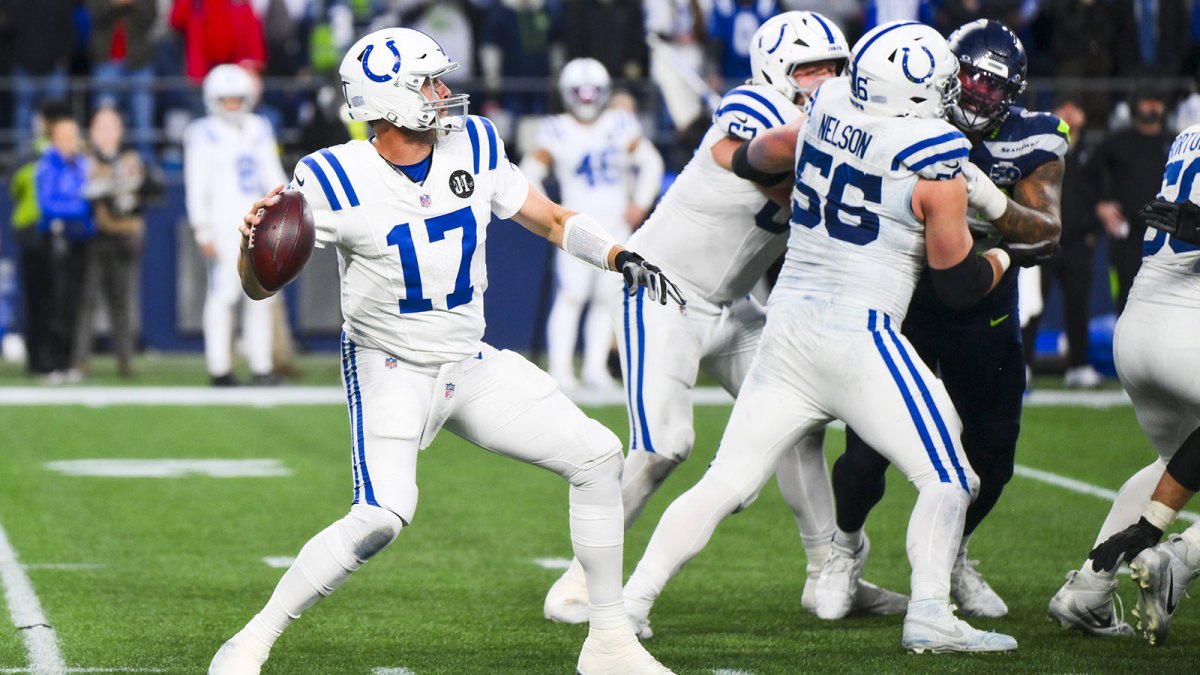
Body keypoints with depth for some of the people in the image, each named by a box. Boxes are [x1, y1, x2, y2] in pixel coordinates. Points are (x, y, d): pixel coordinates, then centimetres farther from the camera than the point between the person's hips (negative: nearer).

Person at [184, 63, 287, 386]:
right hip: (223, 225, -5)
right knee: (223, 294, -6)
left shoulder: (259, 130, 13)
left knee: (261, 296, 4)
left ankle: (261, 366, 9)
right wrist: (203, 231, -11)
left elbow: (274, 178, 18)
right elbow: (196, 187, -6)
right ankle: (219, 368, -3)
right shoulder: (205, 135, -4)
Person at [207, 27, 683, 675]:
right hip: (389, 370, -6)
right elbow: (259, 286, -14)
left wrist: (623, 258, -7)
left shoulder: (472, 147, -3)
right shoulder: (337, 180, -18)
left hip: (469, 365, 6)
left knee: (597, 456, -2)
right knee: (383, 516, -27)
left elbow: (552, 221, 9)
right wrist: (252, 242, -37)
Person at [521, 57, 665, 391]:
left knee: (607, 298, 4)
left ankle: (595, 367, 10)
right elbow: (530, 173, -1)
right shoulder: (558, 131, -3)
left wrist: (640, 203, 8)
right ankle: (560, 368, -14)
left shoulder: (619, 126, 7)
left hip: (616, 225, 4)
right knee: (572, 294, -14)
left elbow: (650, 163, 17)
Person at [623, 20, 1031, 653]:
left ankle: (631, 600, 5)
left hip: (788, 325, 6)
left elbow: (756, 160, 24)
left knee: (727, 482, 9)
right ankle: (929, 616, -1)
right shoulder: (936, 164, -11)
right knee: (946, 477, 7)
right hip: (859, 335, -6)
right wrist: (1006, 256, 16)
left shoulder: (828, 110, 5)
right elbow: (959, 284, -4)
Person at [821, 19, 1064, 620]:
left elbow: (1048, 233, -20)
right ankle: (846, 544, 24)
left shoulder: (1029, 141, -10)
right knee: (867, 454, -10)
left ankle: (950, 555, 36)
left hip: (983, 318, 2)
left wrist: (992, 203, -36)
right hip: (900, 304, -2)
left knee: (990, 460, 4)